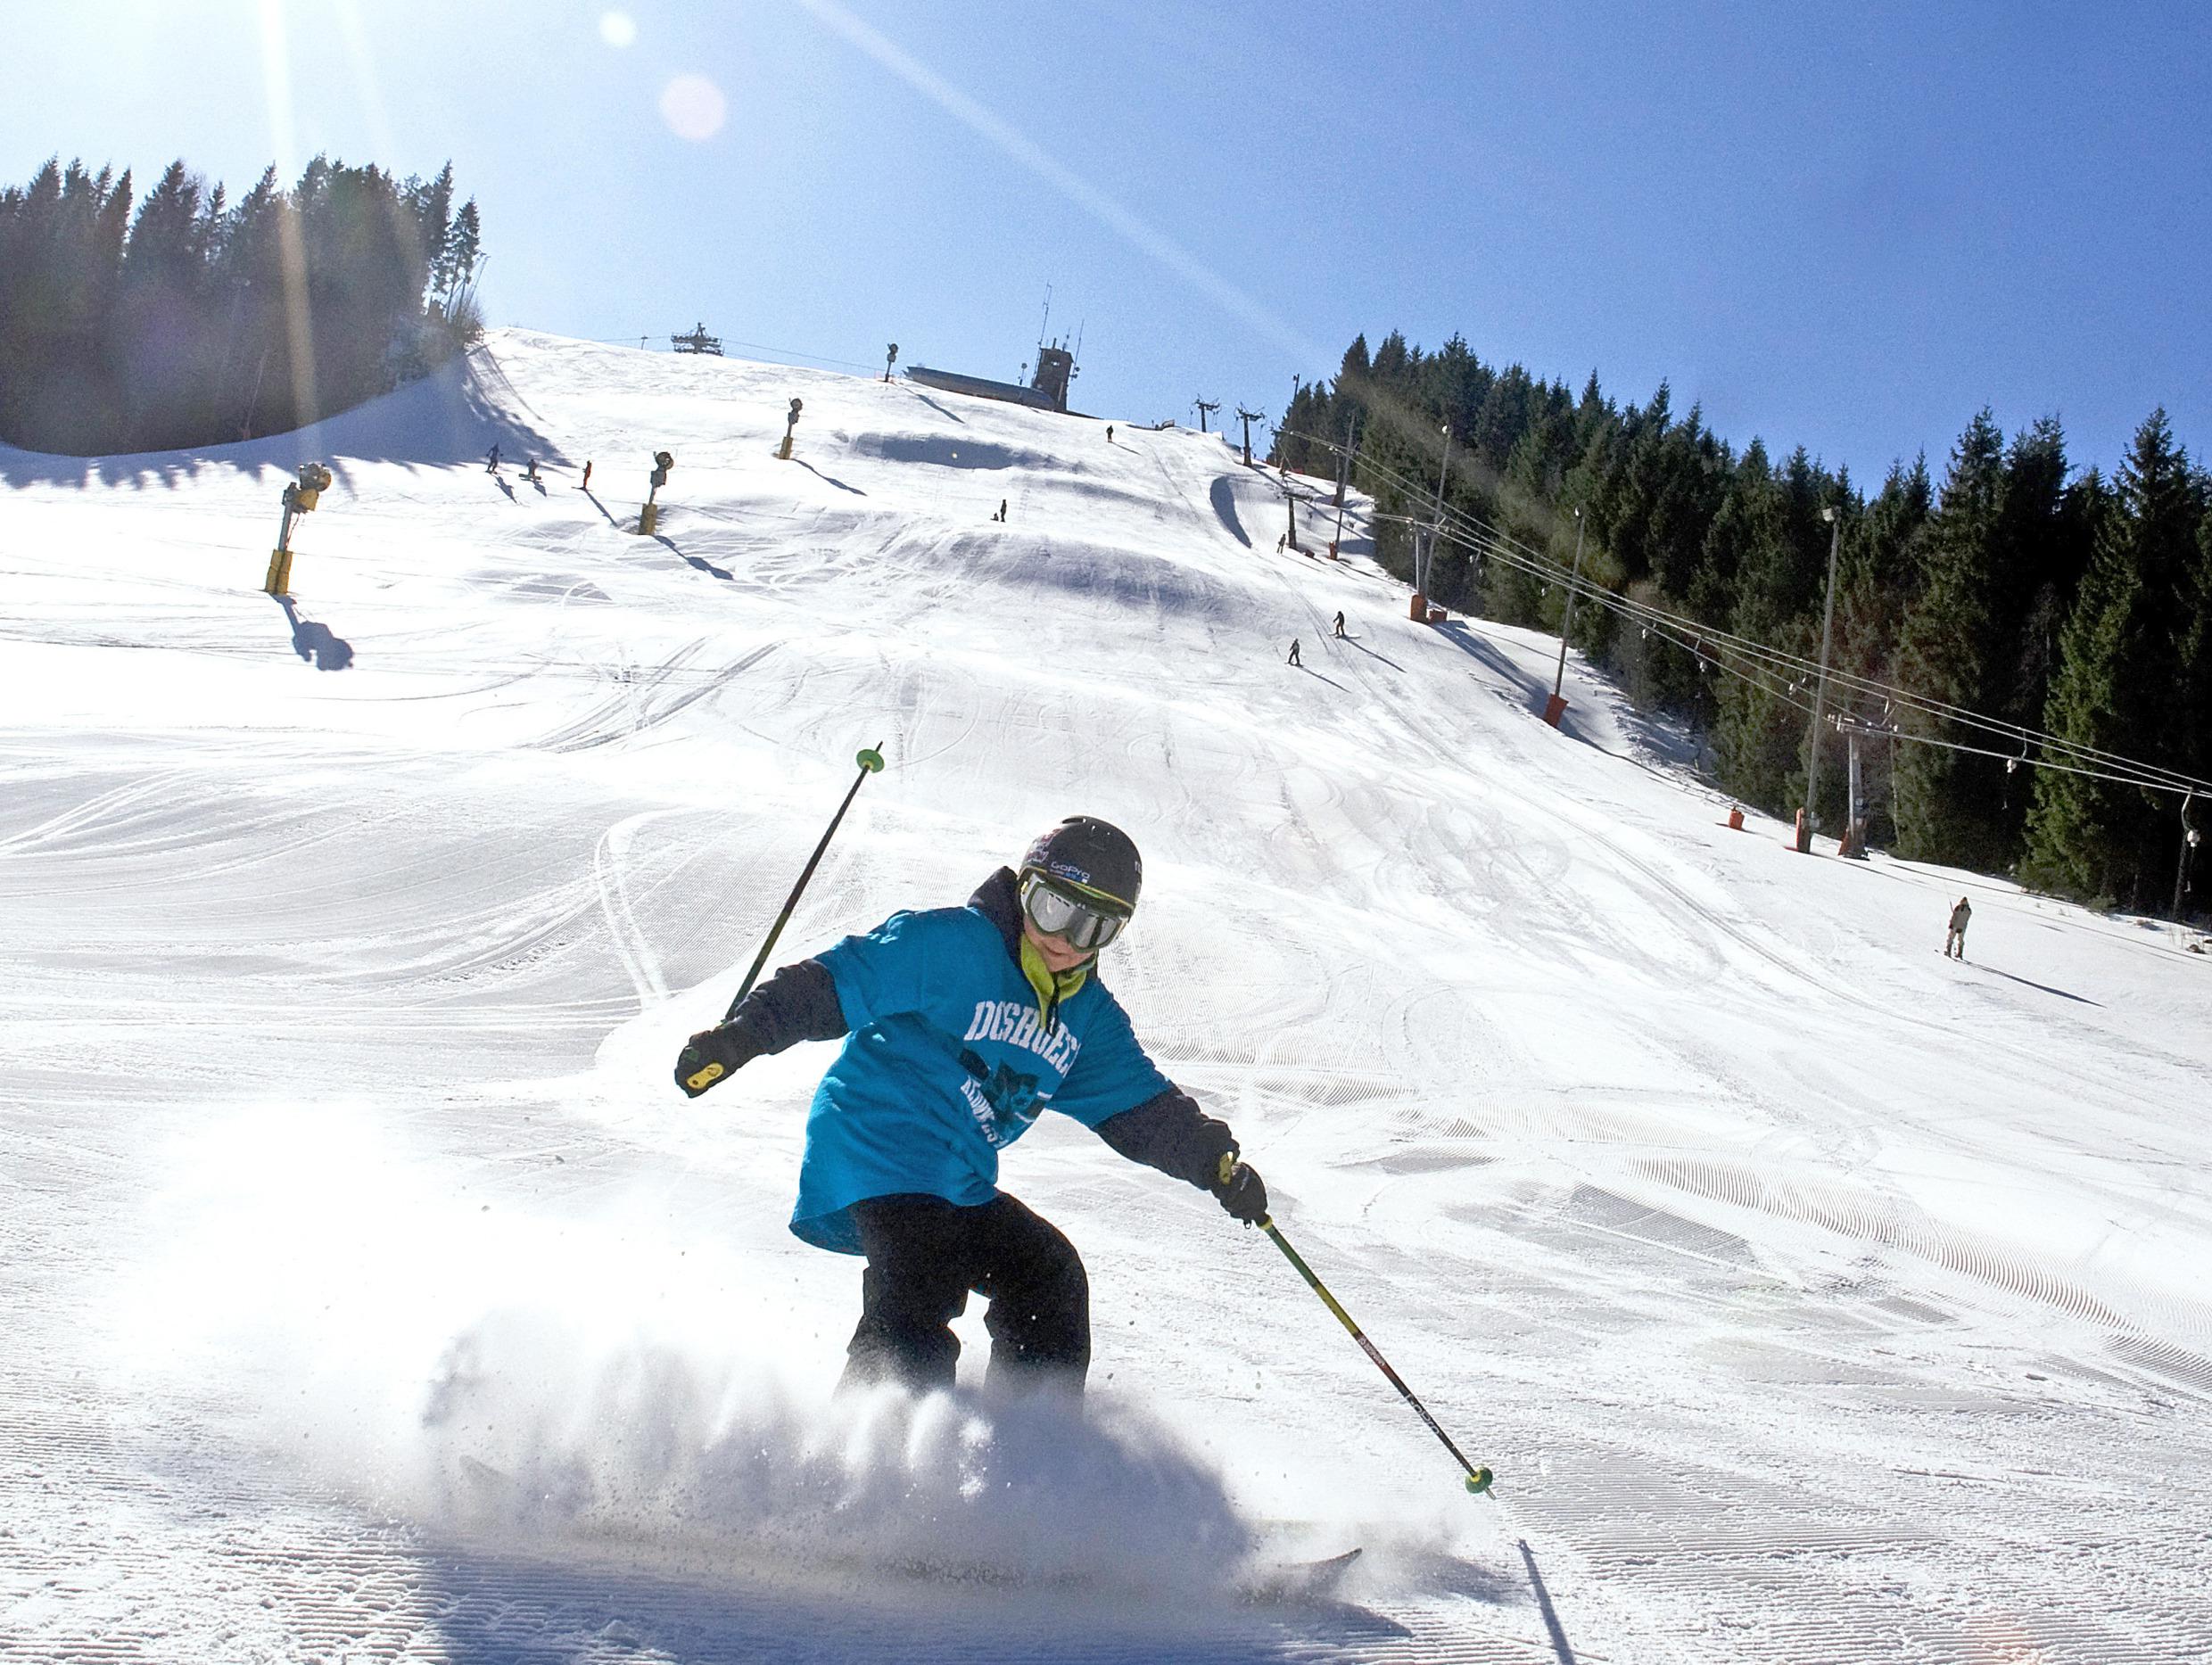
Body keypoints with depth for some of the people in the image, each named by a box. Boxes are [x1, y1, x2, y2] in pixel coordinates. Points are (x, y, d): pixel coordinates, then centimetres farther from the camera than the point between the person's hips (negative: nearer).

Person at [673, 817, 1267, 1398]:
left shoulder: (1089, 1016, 12)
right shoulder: (947, 943, -10)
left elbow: (1141, 1106, 14)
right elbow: (832, 984, -12)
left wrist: (1216, 1159, 1)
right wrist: (739, 1036, -23)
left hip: (961, 1186, 8)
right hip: (876, 1152, -8)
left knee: (1051, 1277, 7)